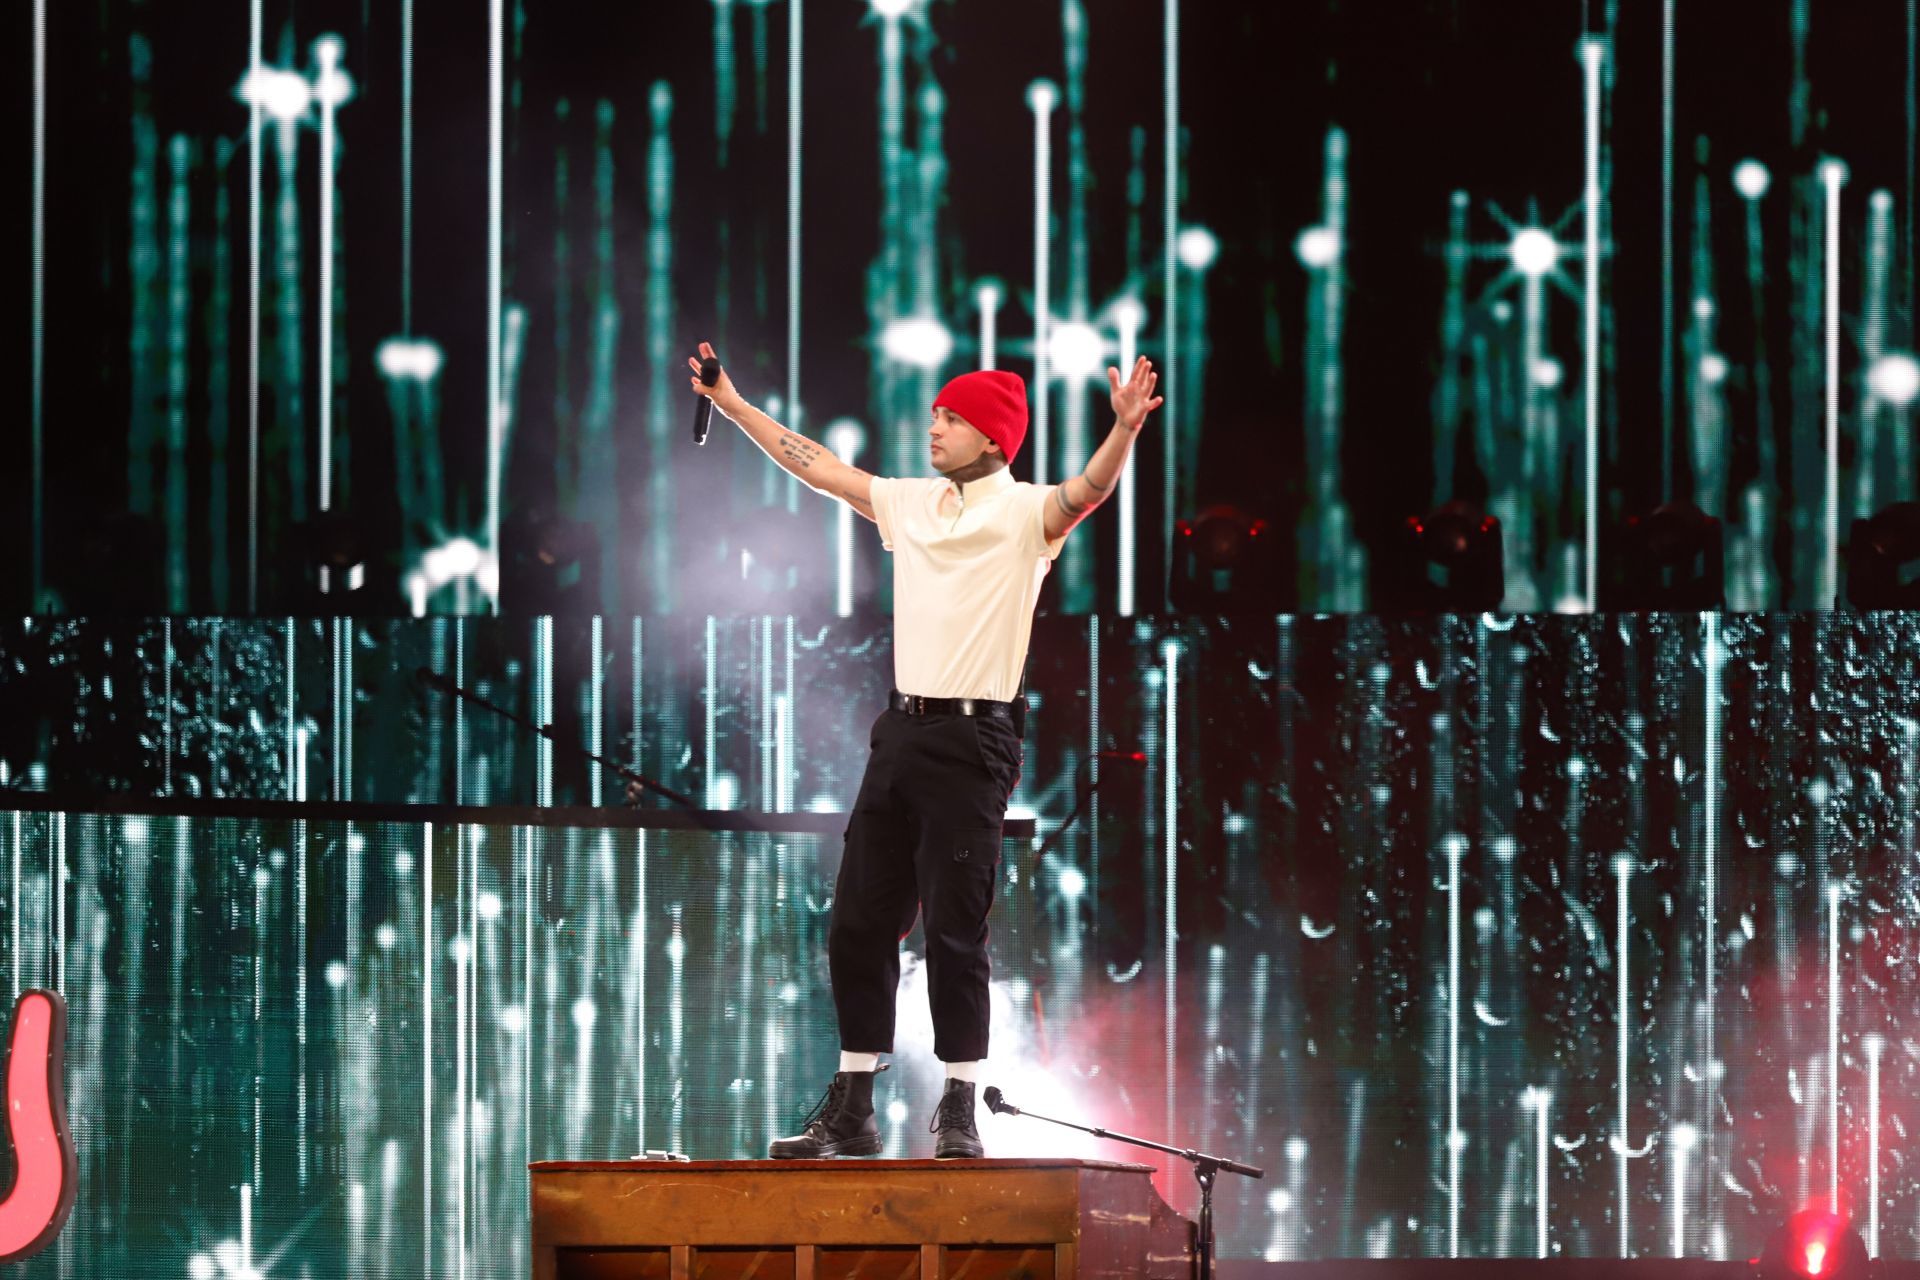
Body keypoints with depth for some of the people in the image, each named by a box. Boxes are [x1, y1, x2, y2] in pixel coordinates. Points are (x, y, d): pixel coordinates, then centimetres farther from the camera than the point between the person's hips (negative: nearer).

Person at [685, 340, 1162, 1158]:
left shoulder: (1022, 512, -5)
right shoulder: (910, 503, 13)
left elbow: (1087, 491, -25)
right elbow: (818, 468, 22)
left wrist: (1125, 429, -43)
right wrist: (732, 403, 24)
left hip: (972, 738, -7)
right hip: (902, 726, 7)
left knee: (953, 930, -7)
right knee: (859, 922, 7)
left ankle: (959, 1112, -1)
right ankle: (851, 1112, 14)